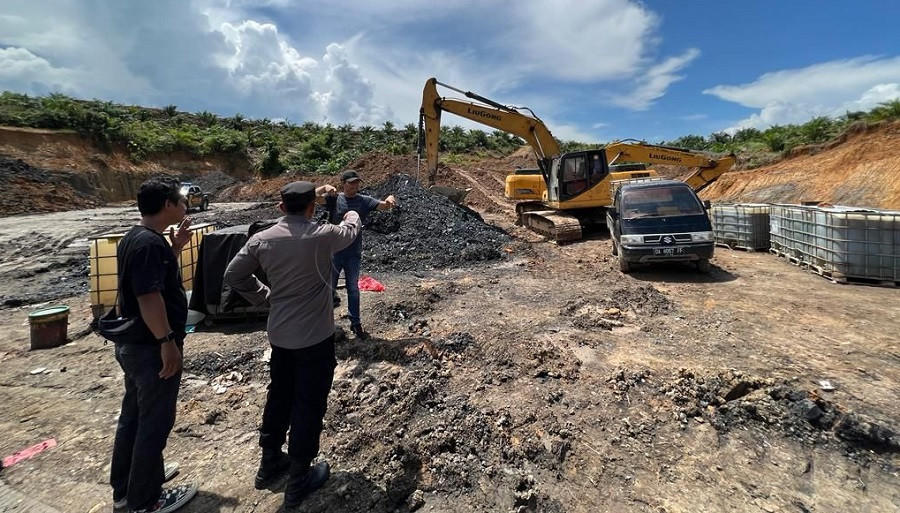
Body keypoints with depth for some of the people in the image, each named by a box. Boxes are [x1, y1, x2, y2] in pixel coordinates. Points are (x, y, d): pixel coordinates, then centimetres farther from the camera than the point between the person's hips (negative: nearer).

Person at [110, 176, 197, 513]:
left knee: (134, 415, 22)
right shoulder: (150, 243, -23)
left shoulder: (134, 238, 9)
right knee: (154, 421, 5)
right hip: (151, 347, -10)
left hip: (132, 344, 10)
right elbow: (148, 296, -28)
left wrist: (175, 249, 10)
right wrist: (167, 341, -23)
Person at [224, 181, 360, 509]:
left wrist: (263, 296, 13)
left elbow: (233, 275, 6)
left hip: (279, 334, 6)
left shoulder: (261, 239, -4)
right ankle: (298, 481, 25)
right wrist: (352, 216, 27)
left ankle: (269, 464, 41)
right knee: (309, 405, 9)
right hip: (315, 337, -5)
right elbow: (350, 231, 4)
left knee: (279, 396, 23)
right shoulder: (322, 236, -17)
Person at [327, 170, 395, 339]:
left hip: (354, 253, 1)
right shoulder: (335, 199, -5)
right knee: (329, 285, 13)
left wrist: (389, 199, -37)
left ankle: (355, 323, 21)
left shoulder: (364, 200, -2)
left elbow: (383, 206, -14)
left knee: (353, 288, 10)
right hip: (333, 250, -1)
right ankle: (333, 299, 44)